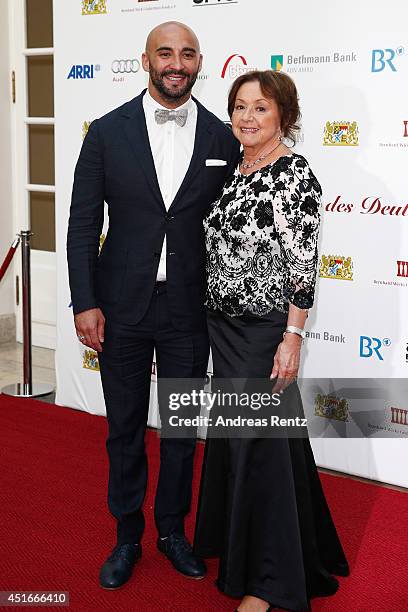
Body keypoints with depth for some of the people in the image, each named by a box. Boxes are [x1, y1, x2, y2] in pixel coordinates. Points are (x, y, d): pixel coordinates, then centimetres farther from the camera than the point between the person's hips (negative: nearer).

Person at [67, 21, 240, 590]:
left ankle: (173, 529, 34)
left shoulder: (223, 139, 0)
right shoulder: (108, 132, -3)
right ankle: (127, 536, 31)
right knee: (125, 429, 12)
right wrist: (85, 302, -8)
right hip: (122, 309, 0)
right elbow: (83, 224, -2)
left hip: (189, 310, 1)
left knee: (182, 428, 14)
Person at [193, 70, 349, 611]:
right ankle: (235, 543, 37)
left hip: (265, 329, -8)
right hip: (224, 324, 8)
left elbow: (304, 261, -17)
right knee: (232, 438, 17)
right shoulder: (233, 171, 10)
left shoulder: (294, 173, -13)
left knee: (260, 443, 0)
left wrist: (293, 337, -20)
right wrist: (215, 320, 16)